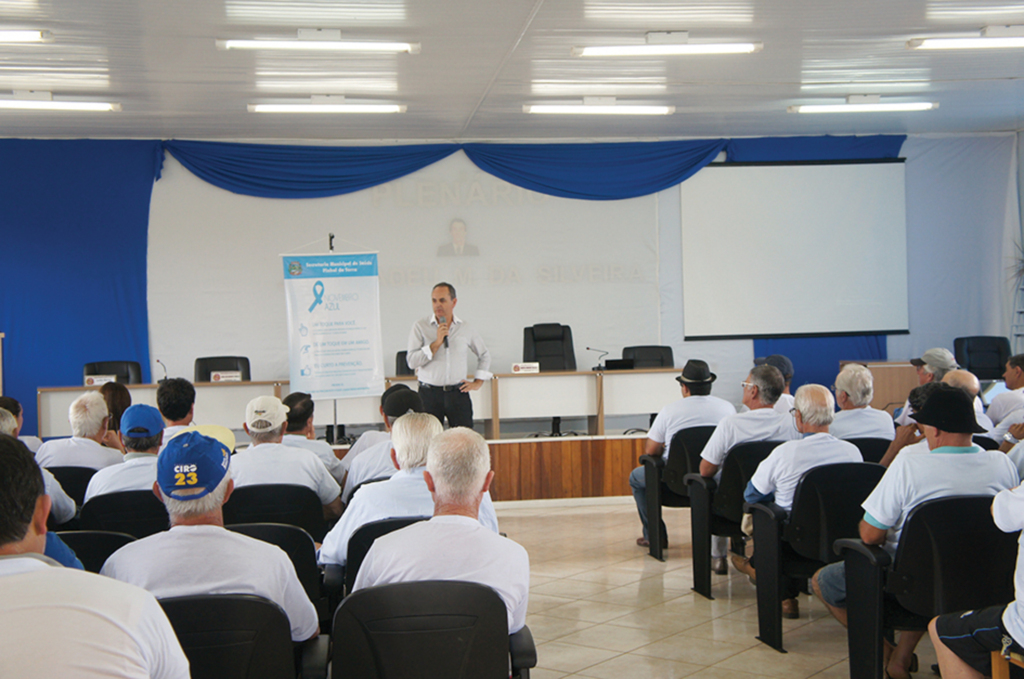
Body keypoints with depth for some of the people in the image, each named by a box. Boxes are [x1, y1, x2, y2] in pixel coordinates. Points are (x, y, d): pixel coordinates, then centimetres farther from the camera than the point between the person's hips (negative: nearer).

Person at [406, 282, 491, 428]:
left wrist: (478, 382, 14)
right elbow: (412, 361, -10)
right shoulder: (420, 327, 1)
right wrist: (437, 343, -15)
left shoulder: (466, 328, 8)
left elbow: (484, 355, 23)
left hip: (458, 394, 2)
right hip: (429, 394, -1)